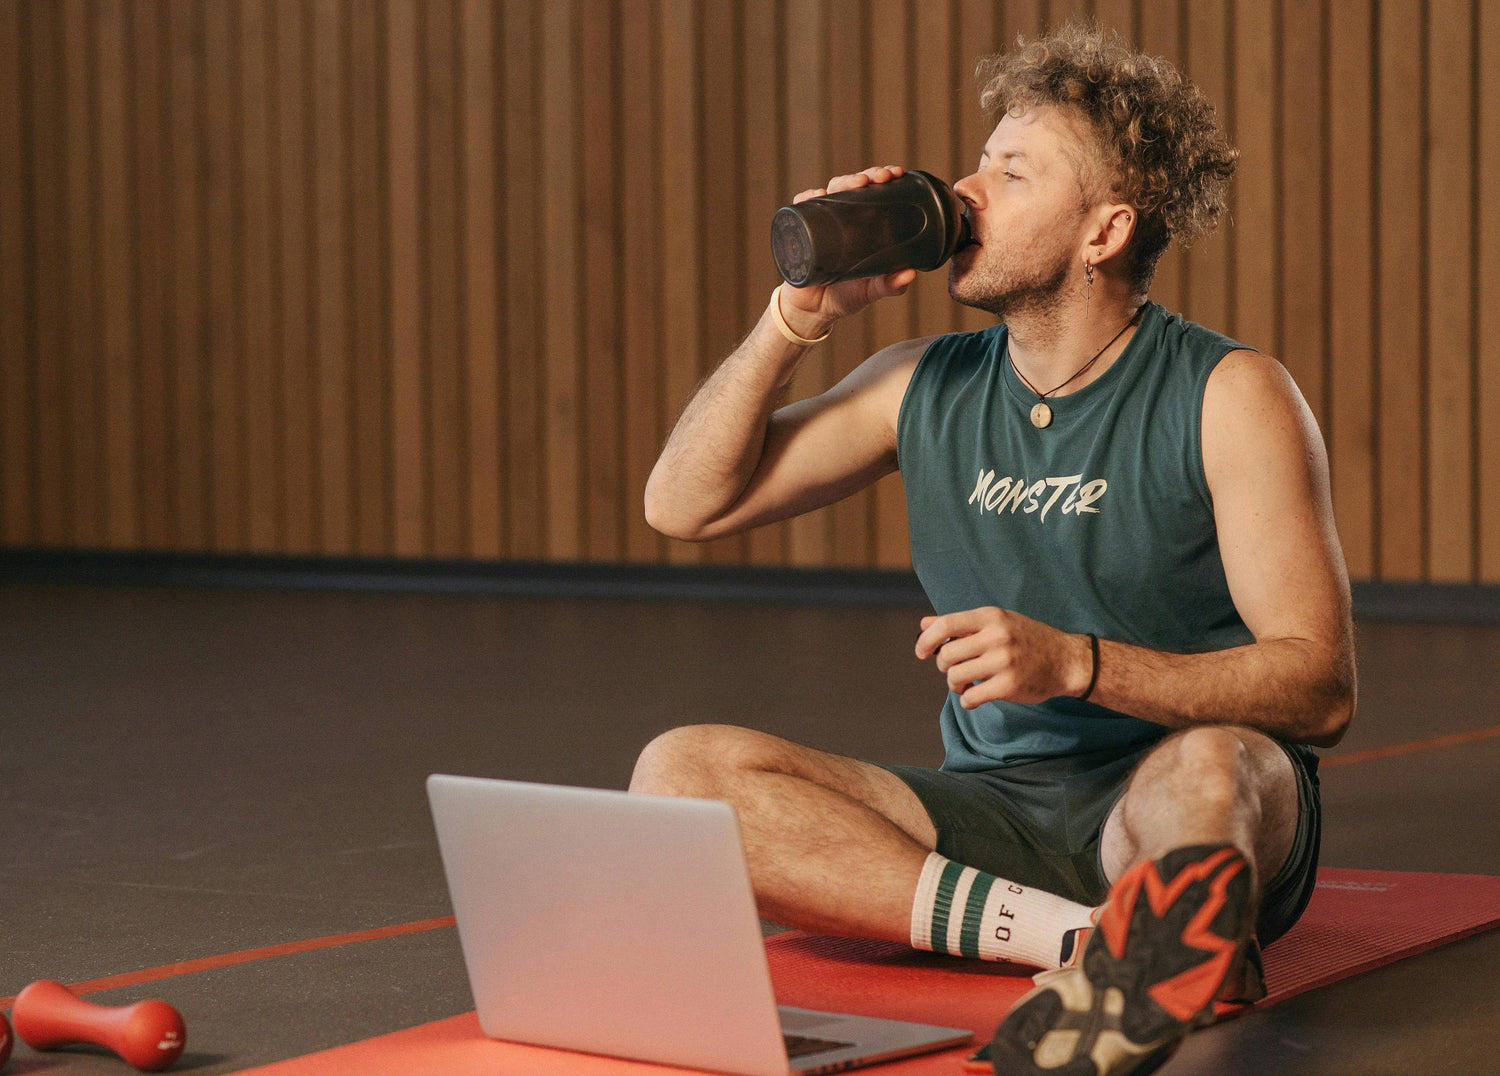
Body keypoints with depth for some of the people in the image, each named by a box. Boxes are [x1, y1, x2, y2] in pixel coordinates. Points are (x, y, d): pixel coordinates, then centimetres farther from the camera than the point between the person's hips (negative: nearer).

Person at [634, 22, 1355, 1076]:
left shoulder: (1228, 395, -5)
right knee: (681, 772, -18)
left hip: (1159, 816, -5)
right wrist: (798, 317, -1)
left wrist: (1077, 663, -25)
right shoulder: (925, 386, 10)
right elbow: (685, 504, 10)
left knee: (1211, 764, -38)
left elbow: (1319, 688, -12)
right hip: (990, 813, 5)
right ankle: (1092, 939, -31)